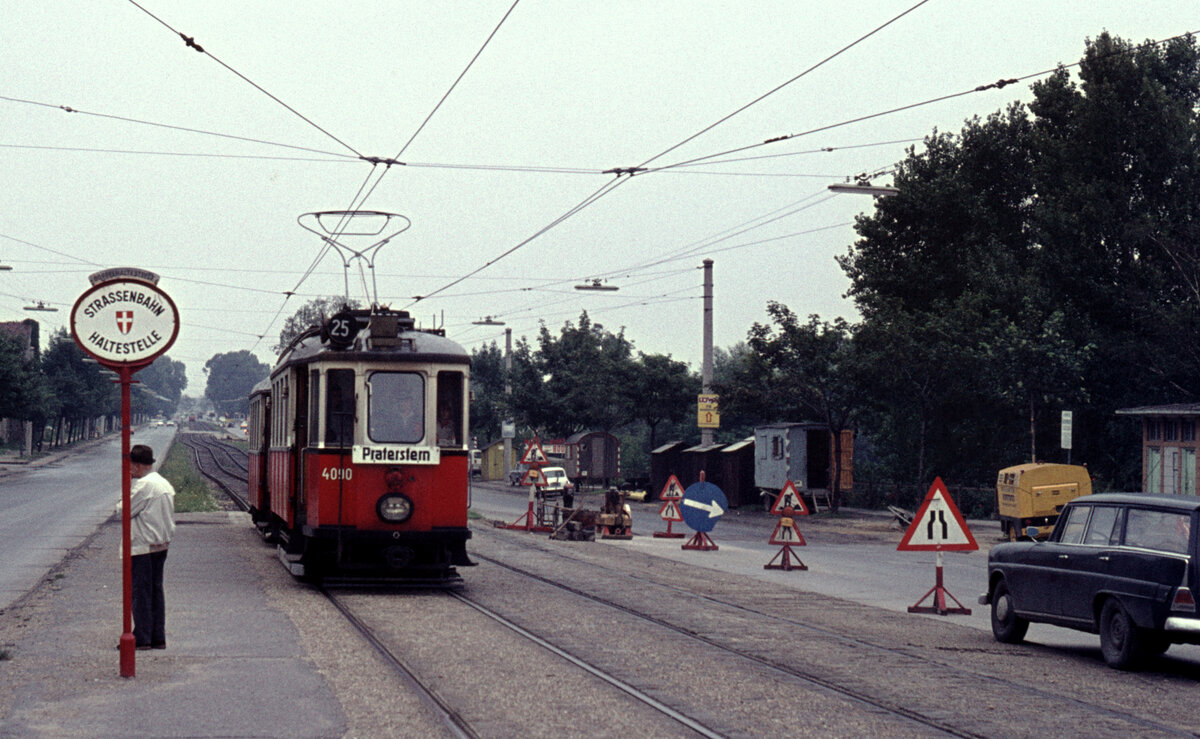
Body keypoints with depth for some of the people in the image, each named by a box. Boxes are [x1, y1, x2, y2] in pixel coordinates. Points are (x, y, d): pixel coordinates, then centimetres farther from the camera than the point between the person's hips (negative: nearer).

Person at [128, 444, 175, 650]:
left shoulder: (143, 485, -16)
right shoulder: (164, 483, 12)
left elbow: (126, 511, -12)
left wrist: (127, 489, -2)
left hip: (143, 547, -9)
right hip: (162, 545, 9)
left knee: (141, 592, -3)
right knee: (156, 590, 12)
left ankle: (142, 638, -1)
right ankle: (158, 637, 14)